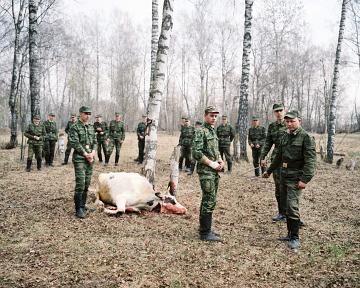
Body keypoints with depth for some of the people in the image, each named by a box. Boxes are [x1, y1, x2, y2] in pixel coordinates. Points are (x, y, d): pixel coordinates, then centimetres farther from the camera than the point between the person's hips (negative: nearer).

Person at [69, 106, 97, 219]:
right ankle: (78, 209, -4)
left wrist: (93, 152, -3)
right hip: (79, 159, -6)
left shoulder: (91, 127, 15)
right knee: (80, 184, -11)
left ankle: (83, 206, 20)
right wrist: (86, 154, -14)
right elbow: (75, 143, -13)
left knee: (87, 184, 10)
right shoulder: (75, 127, -5)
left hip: (90, 159, 7)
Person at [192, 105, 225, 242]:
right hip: (205, 171, -9)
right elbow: (196, 153, -19)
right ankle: (205, 233, 0)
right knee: (209, 201, -8)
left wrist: (220, 160, 7)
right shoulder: (201, 131, -11)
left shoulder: (213, 131, 16)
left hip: (214, 171, 9)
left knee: (208, 200, 15)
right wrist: (211, 163, -16)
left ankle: (204, 227, 27)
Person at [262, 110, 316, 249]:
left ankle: (295, 238, 0)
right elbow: (278, 156, 23)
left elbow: (310, 160, -16)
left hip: (295, 178, -7)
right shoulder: (285, 136, 12)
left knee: (292, 207, -11)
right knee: (287, 207, 12)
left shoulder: (306, 137, -10)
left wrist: (304, 179, -23)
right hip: (284, 176, 7)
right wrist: (269, 171, 28)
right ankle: (290, 234, 22)